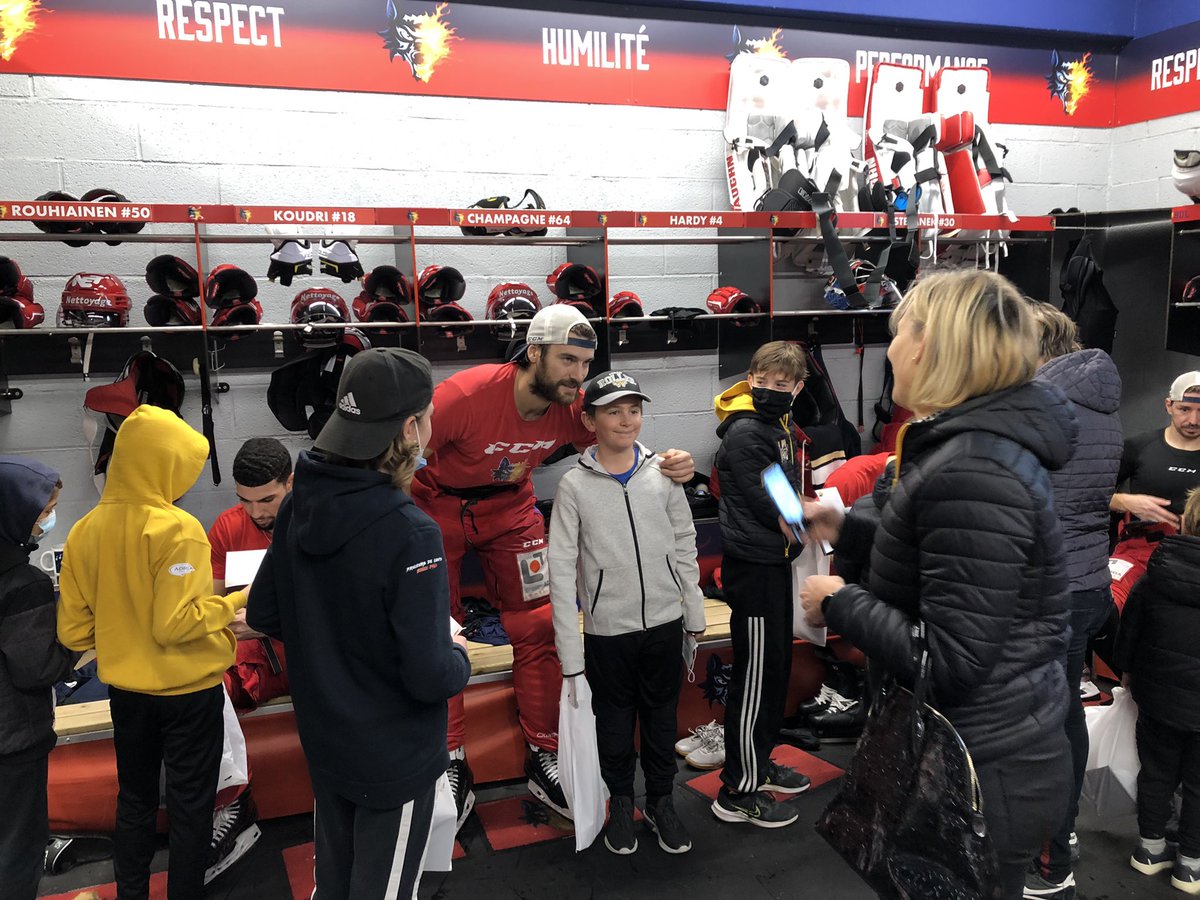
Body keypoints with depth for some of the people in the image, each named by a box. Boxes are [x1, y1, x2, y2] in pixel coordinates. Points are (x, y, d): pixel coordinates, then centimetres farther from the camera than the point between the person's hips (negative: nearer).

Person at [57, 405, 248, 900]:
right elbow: (177, 624, -25)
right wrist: (235, 603, -12)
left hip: (126, 690, 6)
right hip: (188, 691, -5)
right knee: (190, 806, 11)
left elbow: (73, 631, -1)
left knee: (134, 800, 22)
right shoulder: (177, 529, -22)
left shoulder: (84, 531, -5)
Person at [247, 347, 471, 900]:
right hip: (394, 757, -6)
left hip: (323, 742, 6)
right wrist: (460, 655, -7)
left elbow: (264, 616, 2)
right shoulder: (409, 532, -30)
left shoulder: (299, 505, -8)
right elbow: (430, 677, -28)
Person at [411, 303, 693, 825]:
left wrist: (668, 466, -30)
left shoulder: (574, 409, -19)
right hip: (435, 507, -3)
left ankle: (544, 759, 16)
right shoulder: (466, 394, -33)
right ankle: (451, 769, 14)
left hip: (510, 509, 4)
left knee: (538, 627, 1)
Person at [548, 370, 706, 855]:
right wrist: (571, 655, -12)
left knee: (662, 716, 16)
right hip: (607, 629, -2)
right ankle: (621, 803, 36)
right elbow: (562, 571, -10)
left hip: (665, 623, 2)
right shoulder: (574, 486, -10)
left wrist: (695, 618, 6)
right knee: (615, 719, 14)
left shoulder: (664, 473, -3)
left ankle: (661, 801, 36)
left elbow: (685, 546, 5)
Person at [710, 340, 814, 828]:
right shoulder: (745, 432, -17)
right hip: (753, 565, -10)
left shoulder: (780, 426, 13)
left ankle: (760, 762, 34)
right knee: (755, 674, -3)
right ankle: (738, 791, 8)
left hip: (774, 560, 10)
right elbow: (764, 502, -18)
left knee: (777, 665, 19)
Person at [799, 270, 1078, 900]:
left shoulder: (971, 472, -27)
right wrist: (846, 527, 16)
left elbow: (949, 663, -28)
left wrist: (839, 603, -16)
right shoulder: (977, 444, 6)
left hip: (983, 777, -10)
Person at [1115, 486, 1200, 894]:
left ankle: (1151, 846, 31)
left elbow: (1128, 627, -1)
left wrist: (1128, 670, 15)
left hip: (1157, 696, 2)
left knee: (1157, 772, 19)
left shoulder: (1154, 575, -11)